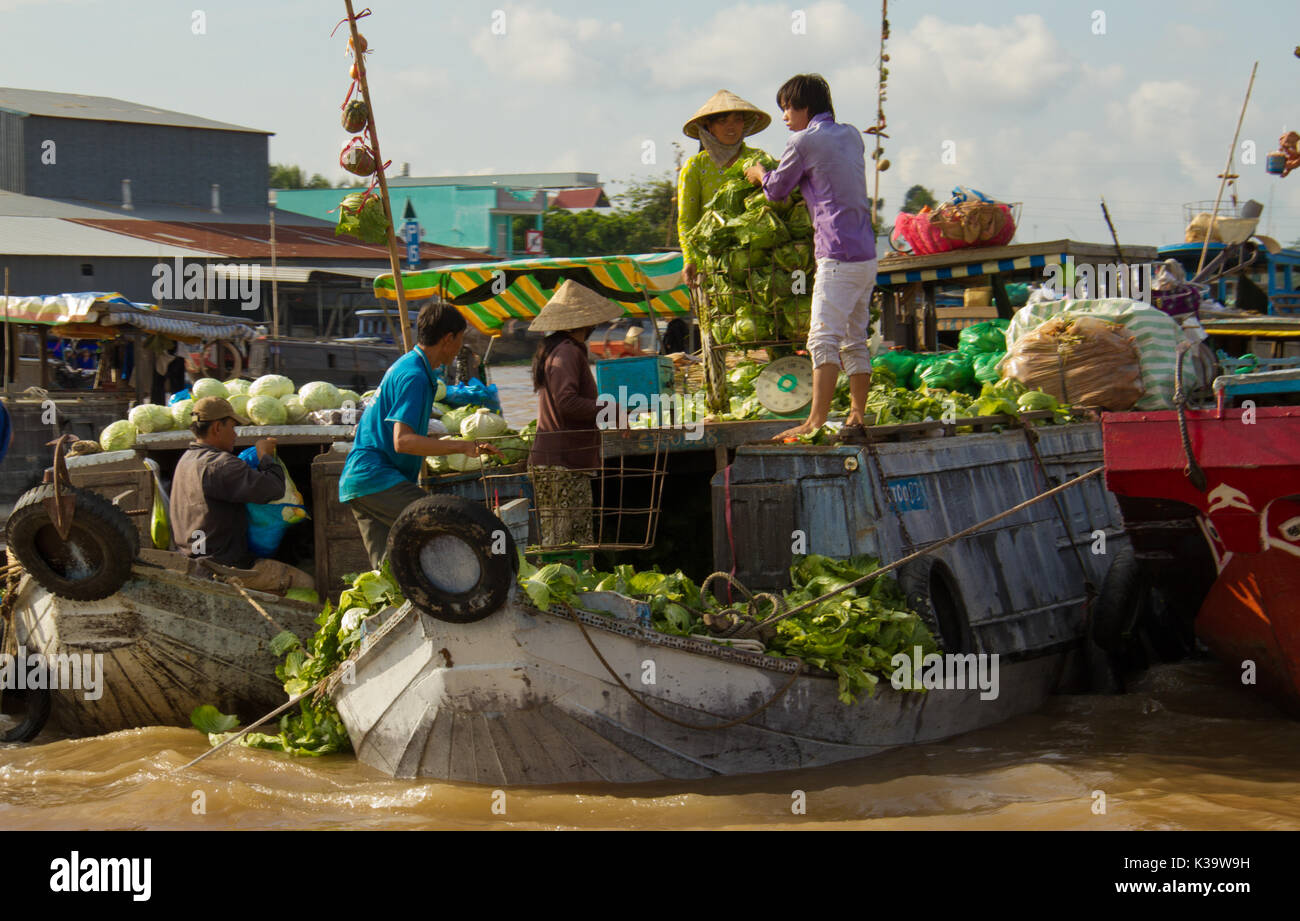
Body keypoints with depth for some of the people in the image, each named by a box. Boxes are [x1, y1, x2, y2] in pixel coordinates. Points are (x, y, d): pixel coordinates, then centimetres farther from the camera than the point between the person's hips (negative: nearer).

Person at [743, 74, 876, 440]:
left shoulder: (803, 141, -6)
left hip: (838, 256, -8)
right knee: (856, 339, 13)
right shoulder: (852, 136, 15)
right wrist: (777, 172, 32)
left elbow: (776, 190, 5)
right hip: (867, 255, 8)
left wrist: (759, 174, 27)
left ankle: (815, 422, -19)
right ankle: (857, 415, 17)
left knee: (823, 339, -13)